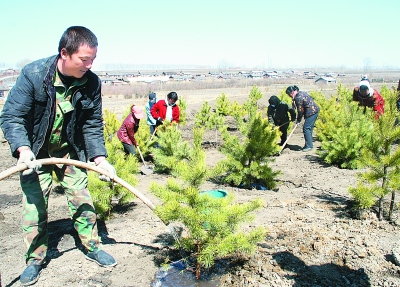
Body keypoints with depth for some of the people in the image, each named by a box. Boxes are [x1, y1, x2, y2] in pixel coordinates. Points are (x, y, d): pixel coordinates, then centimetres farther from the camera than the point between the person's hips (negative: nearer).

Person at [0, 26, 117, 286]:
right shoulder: (33, 74, -24)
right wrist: (23, 149, -37)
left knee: (81, 198, 4)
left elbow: (93, 125, -7)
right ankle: (35, 259, 18)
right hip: (35, 151, -2)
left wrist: (100, 158, -18)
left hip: (70, 150, 2)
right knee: (34, 203, 0)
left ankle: (92, 246, 23)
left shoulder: (91, 82, -16)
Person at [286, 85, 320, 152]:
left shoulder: (298, 98, -17)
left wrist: (298, 120, -3)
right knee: (309, 129, 14)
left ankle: (309, 146, -4)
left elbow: (300, 110, -13)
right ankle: (309, 145, 21)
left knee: (306, 128, -7)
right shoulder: (301, 93, 13)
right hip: (314, 111, 10)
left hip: (311, 112, -10)